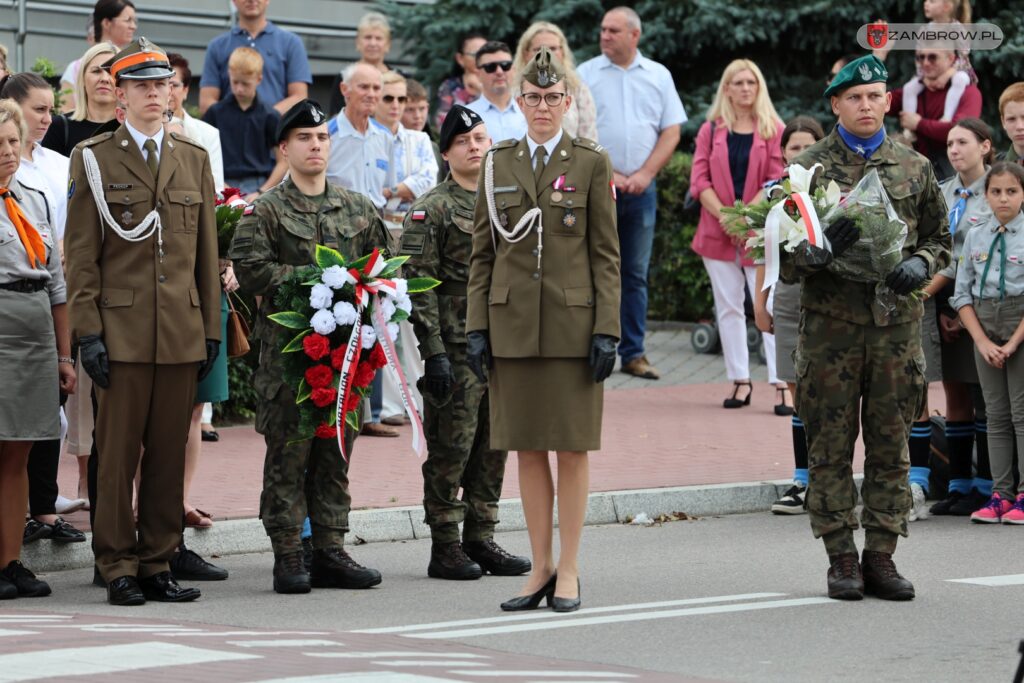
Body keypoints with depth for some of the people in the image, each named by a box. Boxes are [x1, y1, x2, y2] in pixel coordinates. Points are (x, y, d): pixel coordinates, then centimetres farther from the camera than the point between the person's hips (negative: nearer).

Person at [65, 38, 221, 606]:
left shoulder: (194, 159, 14)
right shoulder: (93, 159, 3)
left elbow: (207, 253, 14)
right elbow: (82, 255, -1)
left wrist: (211, 328, 9)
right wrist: (87, 332, -9)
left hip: (181, 334, 3)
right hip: (121, 330, -3)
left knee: (169, 453, 5)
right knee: (117, 454, -1)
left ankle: (158, 564, 12)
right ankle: (118, 569, 5)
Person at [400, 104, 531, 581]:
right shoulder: (431, 210, -6)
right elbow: (418, 285, -11)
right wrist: (434, 353, -17)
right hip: (456, 349, -6)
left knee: (493, 448, 9)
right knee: (451, 450, -3)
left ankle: (481, 540, 17)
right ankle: (445, 549, 3)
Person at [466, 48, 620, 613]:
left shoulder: (591, 163, 2)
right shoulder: (498, 164, 9)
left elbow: (605, 253, 0)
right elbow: (482, 252, 9)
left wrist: (606, 330, -7)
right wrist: (476, 327, 2)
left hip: (572, 325, -2)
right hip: (513, 325, 3)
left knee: (572, 448, 0)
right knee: (527, 449, 5)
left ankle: (569, 572, 7)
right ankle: (541, 569, 13)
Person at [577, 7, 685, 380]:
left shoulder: (658, 76, 8)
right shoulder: (585, 75, 2)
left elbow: (671, 131, 6)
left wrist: (644, 174, -6)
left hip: (642, 189, 2)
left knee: (636, 274, 5)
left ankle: (633, 353, 8)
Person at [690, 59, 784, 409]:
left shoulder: (774, 131, 3)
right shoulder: (711, 130, 9)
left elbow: (777, 180, -4)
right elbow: (699, 179, 2)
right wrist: (723, 215, -11)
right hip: (718, 232, 3)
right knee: (728, 308, 4)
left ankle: (781, 384, -11)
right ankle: (740, 381, 9)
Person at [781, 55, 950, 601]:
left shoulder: (914, 168, 11)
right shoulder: (809, 167, 3)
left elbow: (939, 239, 18)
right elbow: (783, 254, 3)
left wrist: (919, 265, -4)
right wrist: (821, 249, -18)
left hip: (898, 324, 2)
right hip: (831, 325, -2)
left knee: (890, 448, 5)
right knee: (830, 449, 0)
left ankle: (881, 556, 11)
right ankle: (841, 560, 7)